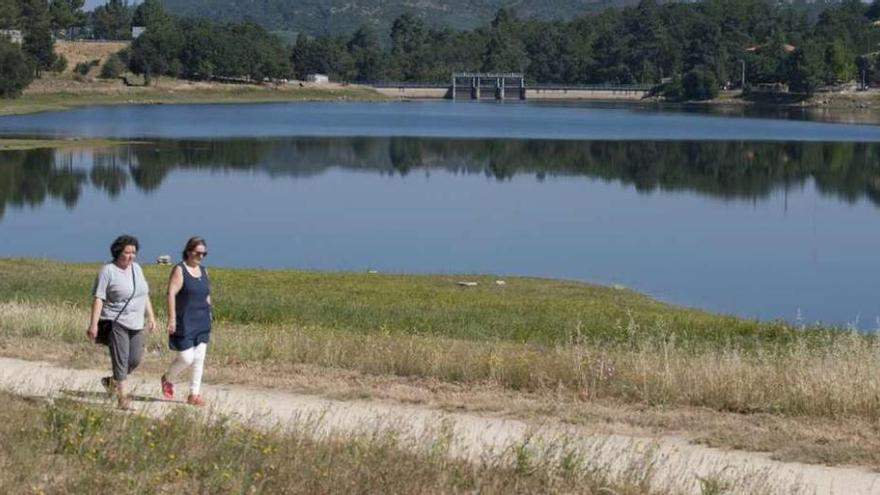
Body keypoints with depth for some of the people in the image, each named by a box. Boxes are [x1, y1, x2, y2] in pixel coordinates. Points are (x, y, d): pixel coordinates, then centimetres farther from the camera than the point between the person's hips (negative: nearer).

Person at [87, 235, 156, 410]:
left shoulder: (136, 268, 10)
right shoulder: (107, 271, -10)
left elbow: (144, 295, 18)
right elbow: (98, 299, -14)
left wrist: (151, 316, 13)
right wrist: (93, 324, -20)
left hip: (135, 323, 7)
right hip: (115, 322, -7)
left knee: (135, 359, 5)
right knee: (120, 360, -8)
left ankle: (111, 381, 28)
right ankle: (122, 397, -3)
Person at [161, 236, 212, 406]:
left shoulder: (203, 271, 11)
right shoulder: (179, 270, -10)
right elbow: (171, 294, -16)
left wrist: (208, 317, 15)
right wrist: (172, 319, -22)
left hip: (201, 322, 6)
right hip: (184, 322, -6)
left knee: (199, 358, 2)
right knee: (186, 358, -7)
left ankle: (194, 394, 7)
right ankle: (168, 379, 21)